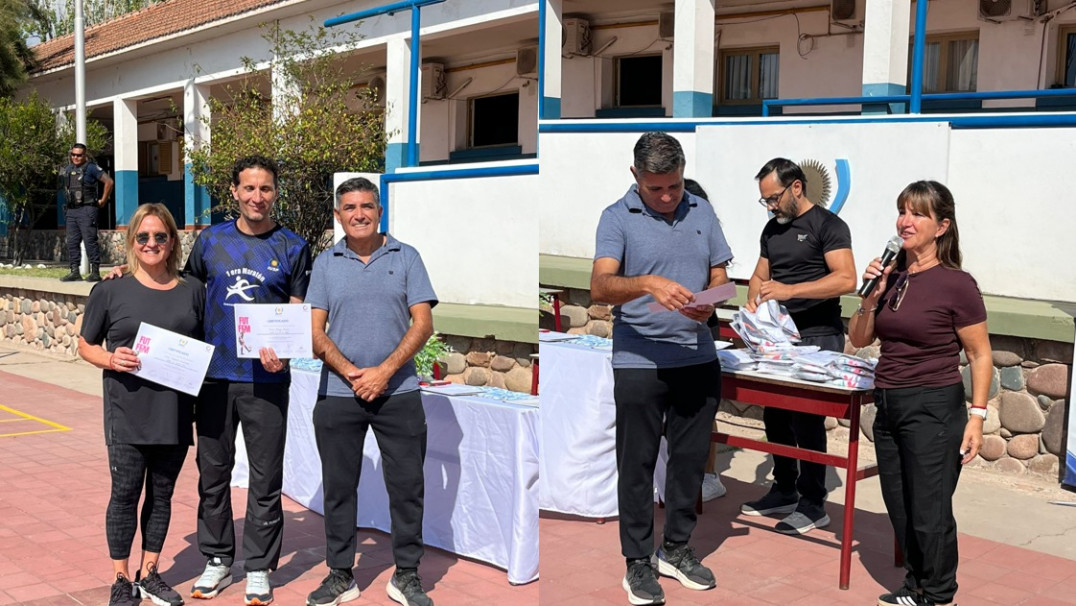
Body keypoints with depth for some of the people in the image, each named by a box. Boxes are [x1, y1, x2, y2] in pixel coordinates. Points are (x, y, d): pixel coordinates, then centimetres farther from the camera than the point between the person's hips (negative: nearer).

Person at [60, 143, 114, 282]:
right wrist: (68, 200, 18)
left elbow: (109, 181, -10)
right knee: (72, 242, 7)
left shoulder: (91, 168, -6)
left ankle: (95, 272, -6)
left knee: (90, 241, -8)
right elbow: (64, 186, 31)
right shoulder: (67, 169, 15)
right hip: (71, 211, 8)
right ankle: (75, 272, 12)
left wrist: (103, 200, -7)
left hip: (87, 210, -7)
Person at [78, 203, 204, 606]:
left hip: (175, 413, 2)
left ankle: (149, 573, 28)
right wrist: (110, 359, -14)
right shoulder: (110, 291, 0)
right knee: (126, 494, 5)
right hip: (128, 413, -2)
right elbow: (86, 345, 6)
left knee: (161, 494, 13)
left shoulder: (192, 290, 6)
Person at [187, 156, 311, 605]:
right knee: (213, 473, 11)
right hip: (212, 374, 2)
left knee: (265, 479, 4)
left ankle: (258, 568, 17)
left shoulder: (292, 247, 1)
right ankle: (217, 560, 25)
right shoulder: (210, 240, 7)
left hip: (265, 379, -2)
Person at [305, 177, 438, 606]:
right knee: (338, 487, 8)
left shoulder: (406, 257, 4)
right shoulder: (325, 263, 7)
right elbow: (315, 331, 2)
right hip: (338, 394, 1)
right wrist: (351, 373, -12)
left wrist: (385, 371, -12)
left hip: (398, 392, -1)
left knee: (407, 486, 3)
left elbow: (423, 324, -2)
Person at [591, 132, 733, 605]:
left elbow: (719, 276, 11)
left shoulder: (702, 212, 8)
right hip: (639, 363, -4)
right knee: (637, 464, 6)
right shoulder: (617, 218, -6)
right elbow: (600, 287, -19)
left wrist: (709, 303, -12)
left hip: (698, 359, 4)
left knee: (690, 458, 14)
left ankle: (677, 549, 31)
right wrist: (648, 284, -37)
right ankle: (637, 561, 20)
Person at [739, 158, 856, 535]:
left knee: (807, 419, -5)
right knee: (775, 415, 10)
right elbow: (760, 275, 18)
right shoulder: (772, 229, 14)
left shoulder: (827, 225, -9)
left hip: (818, 337, -7)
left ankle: (813, 505, 6)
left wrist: (789, 290, -26)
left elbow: (846, 279, -20)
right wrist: (754, 302, -5)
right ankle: (784, 492, 24)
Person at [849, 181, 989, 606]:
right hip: (888, 406, 6)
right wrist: (871, 296, -6)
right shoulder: (892, 276, 4)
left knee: (929, 514, 1)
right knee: (900, 511, 14)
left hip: (933, 409, -6)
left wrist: (977, 415, -12)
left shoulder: (956, 284, -12)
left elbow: (980, 354, -7)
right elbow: (858, 339, 10)